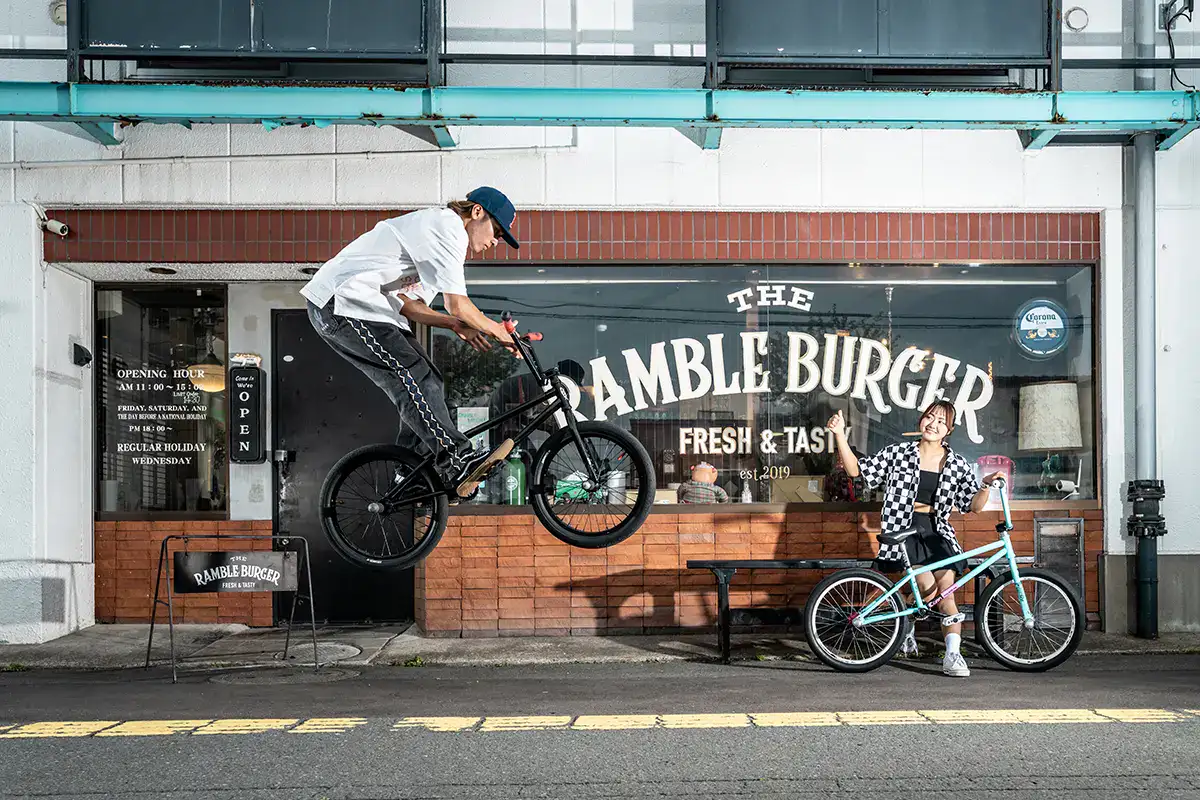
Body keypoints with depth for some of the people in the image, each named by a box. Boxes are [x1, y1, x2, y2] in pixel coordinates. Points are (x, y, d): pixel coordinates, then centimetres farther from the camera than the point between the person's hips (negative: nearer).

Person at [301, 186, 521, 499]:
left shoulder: (433, 227, 22)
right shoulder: (446, 226, -11)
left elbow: (405, 303, 17)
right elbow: (458, 305, -17)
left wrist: (455, 325, 6)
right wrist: (498, 331, -3)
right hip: (341, 305, -10)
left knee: (428, 383, 5)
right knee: (414, 377, -20)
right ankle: (459, 461, -22)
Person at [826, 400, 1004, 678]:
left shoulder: (957, 464, 6)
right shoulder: (898, 453, 1)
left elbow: (973, 506, 5)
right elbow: (858, 470, 0)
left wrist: (987, 485, -14)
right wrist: (840, 436, -10)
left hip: (936, 532, 3)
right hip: (903, 530, -3)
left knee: (947, 590, -12)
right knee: (929, 589, -17)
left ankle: (953, 654, -6)